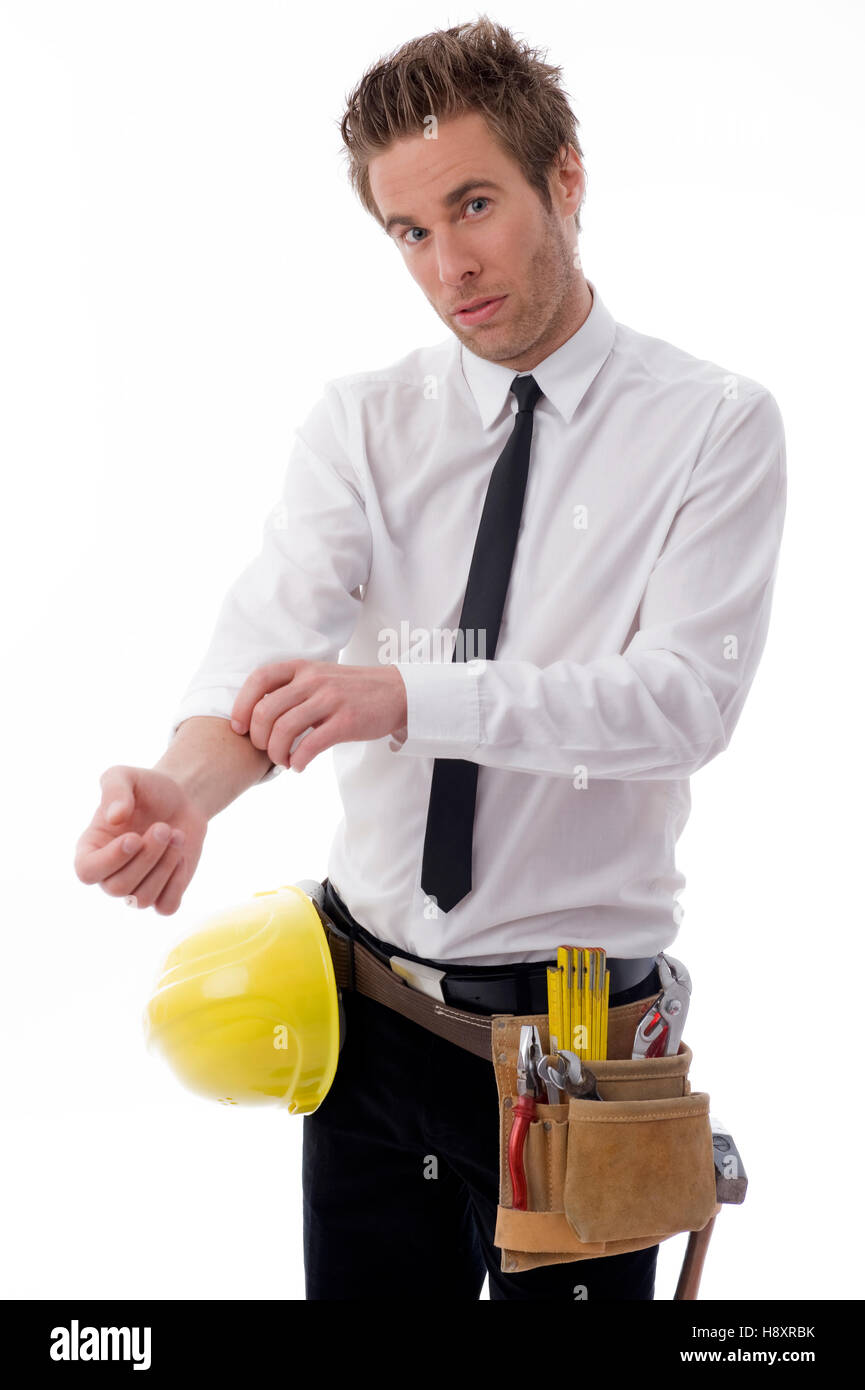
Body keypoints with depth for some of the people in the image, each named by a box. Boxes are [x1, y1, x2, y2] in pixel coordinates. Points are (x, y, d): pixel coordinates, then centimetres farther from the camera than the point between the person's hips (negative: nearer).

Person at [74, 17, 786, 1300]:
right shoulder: (363, 423, 2)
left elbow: (690, 694, -19)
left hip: (576, 1034, -3)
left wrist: (405, 695, -32)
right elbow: (277, 626, -14)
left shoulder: (715, 425, -6)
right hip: (367, 1004, 3)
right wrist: (187, 786, -37)